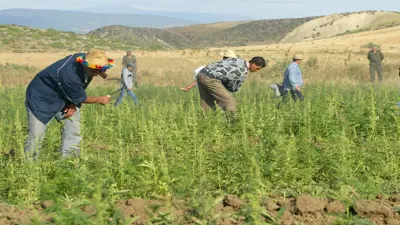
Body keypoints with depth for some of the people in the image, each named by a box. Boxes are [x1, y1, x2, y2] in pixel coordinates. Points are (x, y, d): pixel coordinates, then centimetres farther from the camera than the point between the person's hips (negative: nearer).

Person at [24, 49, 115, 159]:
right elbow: (81, 98, -19)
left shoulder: (85, 59, -17)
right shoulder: (69, 75, -40)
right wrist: (100, 100, -4)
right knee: (35, 137, -8)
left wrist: (74, 104, -10)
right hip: (40, 98, -8)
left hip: (63, 98, 8)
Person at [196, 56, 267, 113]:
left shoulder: (237, 60, 18)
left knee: (207, 104, 17)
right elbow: (234, 88, 8)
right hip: (210, 79, -9)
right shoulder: (244, 71, -4)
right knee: (230, 102, -4)